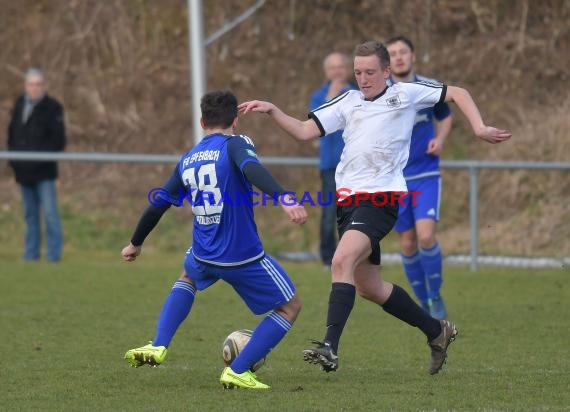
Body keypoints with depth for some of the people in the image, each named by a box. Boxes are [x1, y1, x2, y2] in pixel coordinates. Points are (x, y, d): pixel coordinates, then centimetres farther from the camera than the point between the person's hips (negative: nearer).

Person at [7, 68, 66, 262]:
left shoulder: (52, 108, -6)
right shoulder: (20, 104, 12)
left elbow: (58, 140, -8)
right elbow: (12, 133, 19)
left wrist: (44, 157, -15)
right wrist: (12, 156, 8)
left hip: (44, 172, -6)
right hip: (24, 171, 6)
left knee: (50, 213, -8)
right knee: (30, 214, 11)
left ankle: (54, 253, -5)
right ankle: (31, 253, 16)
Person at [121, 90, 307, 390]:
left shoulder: (187, 160, 12)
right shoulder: (234, 144, -5)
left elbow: (158, 205, 19)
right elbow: (251, 168, -29)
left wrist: (135, 244, 33)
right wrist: (284, 198, -42)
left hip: (204, 255, 6)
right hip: (243, 255, -6)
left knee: (187, 279, 40)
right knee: (289, 307, 11)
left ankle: (157, 347, 21)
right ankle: (238, 371, 3)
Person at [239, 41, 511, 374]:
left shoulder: (405, 94, 5)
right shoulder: (348, 102, 17)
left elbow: (458, 93, 12)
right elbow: (305, 131, 11)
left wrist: (479, 128, 0)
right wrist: (272, 111, -2)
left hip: (381, 196, -7)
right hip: (349, 199, 7)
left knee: (342, 261, -28)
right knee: (368, 286, 13)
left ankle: (330, 348, -36)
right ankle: (437, 331, 32)